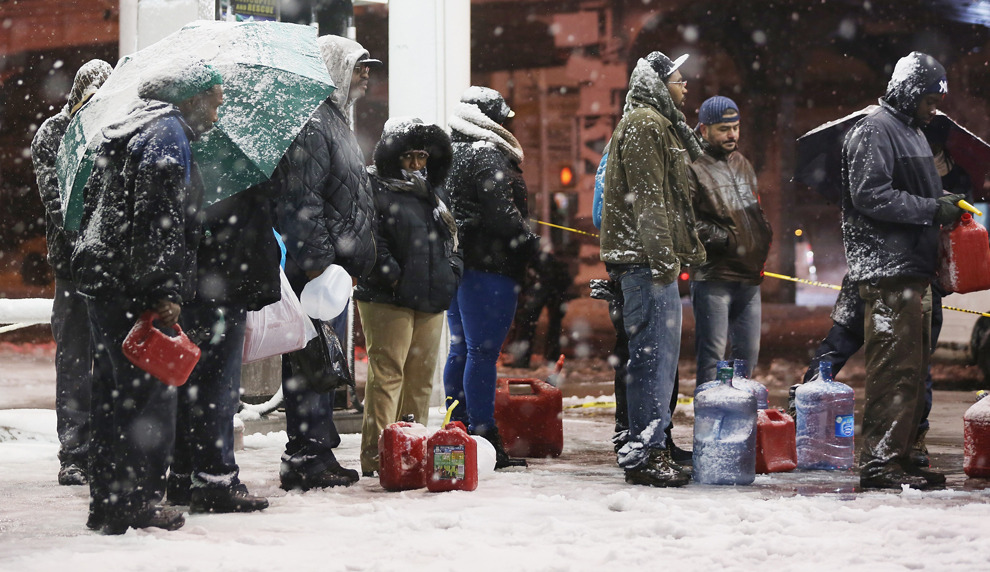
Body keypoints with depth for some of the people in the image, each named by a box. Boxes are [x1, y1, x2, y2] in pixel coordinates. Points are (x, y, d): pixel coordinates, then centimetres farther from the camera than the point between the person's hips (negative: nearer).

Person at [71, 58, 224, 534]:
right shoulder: (167, 133, -9)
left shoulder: (131, 129, 22)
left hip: (101, 282, 10)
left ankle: (106, 503, 18)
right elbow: (157, 216, -20)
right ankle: (133, 505, -5)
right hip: (134, 291, -10)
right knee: (149, 393, -6)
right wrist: (163, 291, -23)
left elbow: (93, 201, 25)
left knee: (112, 396, 13)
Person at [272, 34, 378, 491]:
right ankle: (306, 458, -6)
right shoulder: (312, 123, -12)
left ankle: (317, 451, 20)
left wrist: (352, 258, 25)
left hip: (333, 266, 11)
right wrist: (317, 261, -23)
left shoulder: (335, 121, 23)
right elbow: (300, 200, -20)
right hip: (316, 269, -11)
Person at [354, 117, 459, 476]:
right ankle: (378, 454, -13)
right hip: (388, 300, -8)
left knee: (421, 376, 10)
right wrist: (392, 276, -18)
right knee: (387, 373, -11)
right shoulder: (374, 190, -3)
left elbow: (452, 238, 29)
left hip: (431, 301, 8)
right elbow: (368, 240, -14)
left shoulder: (435, 194, 22)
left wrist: (451, 272, 13)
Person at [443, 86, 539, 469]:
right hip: (488, 265, -9)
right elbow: (501, 214, -17)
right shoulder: (489, 157, -12)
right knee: (483, 351, -9)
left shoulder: (449, 156, 16)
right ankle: (484, 438, -9)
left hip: (454, 263, 9)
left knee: (461, 348, 13)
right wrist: (533, 245, -8)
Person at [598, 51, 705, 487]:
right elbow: (647, 198, -18)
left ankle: (650, 449, 16)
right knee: (653, 354, -10)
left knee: (660, 353, 11)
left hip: (654, 260, 11)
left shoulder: (661, 124, 24)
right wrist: (662, 255, -22)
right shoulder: (644, 124, -10)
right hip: (646, 259, -11)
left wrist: (687, 249, 25)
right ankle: (644, 454, -9)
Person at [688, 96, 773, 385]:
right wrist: (728, 239, -14)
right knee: (712, 354, -8)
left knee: (749, 352, 11)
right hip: (713, 277, -8)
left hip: (749, 277, 8)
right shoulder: (693, 169, -8)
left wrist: (763, 244, 14)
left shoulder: (743, 165, 19)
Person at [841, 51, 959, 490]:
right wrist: (932, 208, -17)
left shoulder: (911, 133, 24)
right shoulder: (874, 131, -8)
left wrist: (945, 206, 11)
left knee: (914, 366, 11)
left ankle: (900, 456, 17)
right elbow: (871, 196, -18)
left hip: (914, 270, 10)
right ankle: (880, 462, -11)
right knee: (895, 367, -12)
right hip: (888, 272, -10)